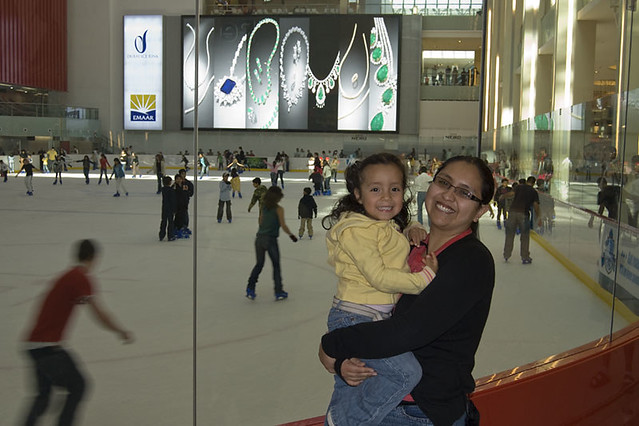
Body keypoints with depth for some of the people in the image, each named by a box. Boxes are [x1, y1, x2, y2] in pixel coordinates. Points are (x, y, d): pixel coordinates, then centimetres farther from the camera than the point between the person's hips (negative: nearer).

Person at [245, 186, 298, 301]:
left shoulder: (264, 207, 8)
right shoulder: (278, 209, -8)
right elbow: (283, 226, -11)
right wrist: (291, 235, 2)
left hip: (259, 238, 5)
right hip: (271, 239, -5)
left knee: (259, 264, 15)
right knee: (276, 265, 8)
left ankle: (250, 288, 4)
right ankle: (279, 292, 13)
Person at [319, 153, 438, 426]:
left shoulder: (390, 228, 12)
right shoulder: (357, 231, -19)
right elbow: (378, 276, -23)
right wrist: (425, 277, -20)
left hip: (376, 319, 10)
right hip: (355, 319, -10)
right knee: (406, 372, -18)